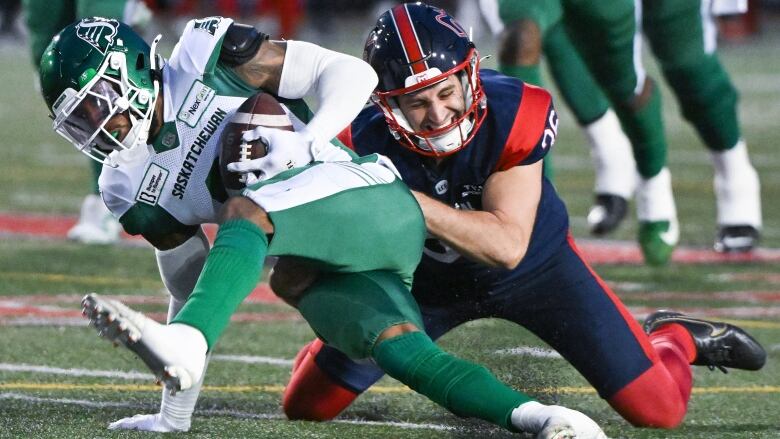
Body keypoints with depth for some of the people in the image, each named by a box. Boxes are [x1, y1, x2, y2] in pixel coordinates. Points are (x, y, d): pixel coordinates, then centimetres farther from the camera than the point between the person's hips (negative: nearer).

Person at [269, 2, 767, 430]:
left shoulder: (515, 114, -32)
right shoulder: (365, 144, -28)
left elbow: (508, 245, -34)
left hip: (535, 267, -1)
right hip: (430, 282, 1)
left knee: (660, 409, -7)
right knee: (308, 403, -1)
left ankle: (673, 337, 29)